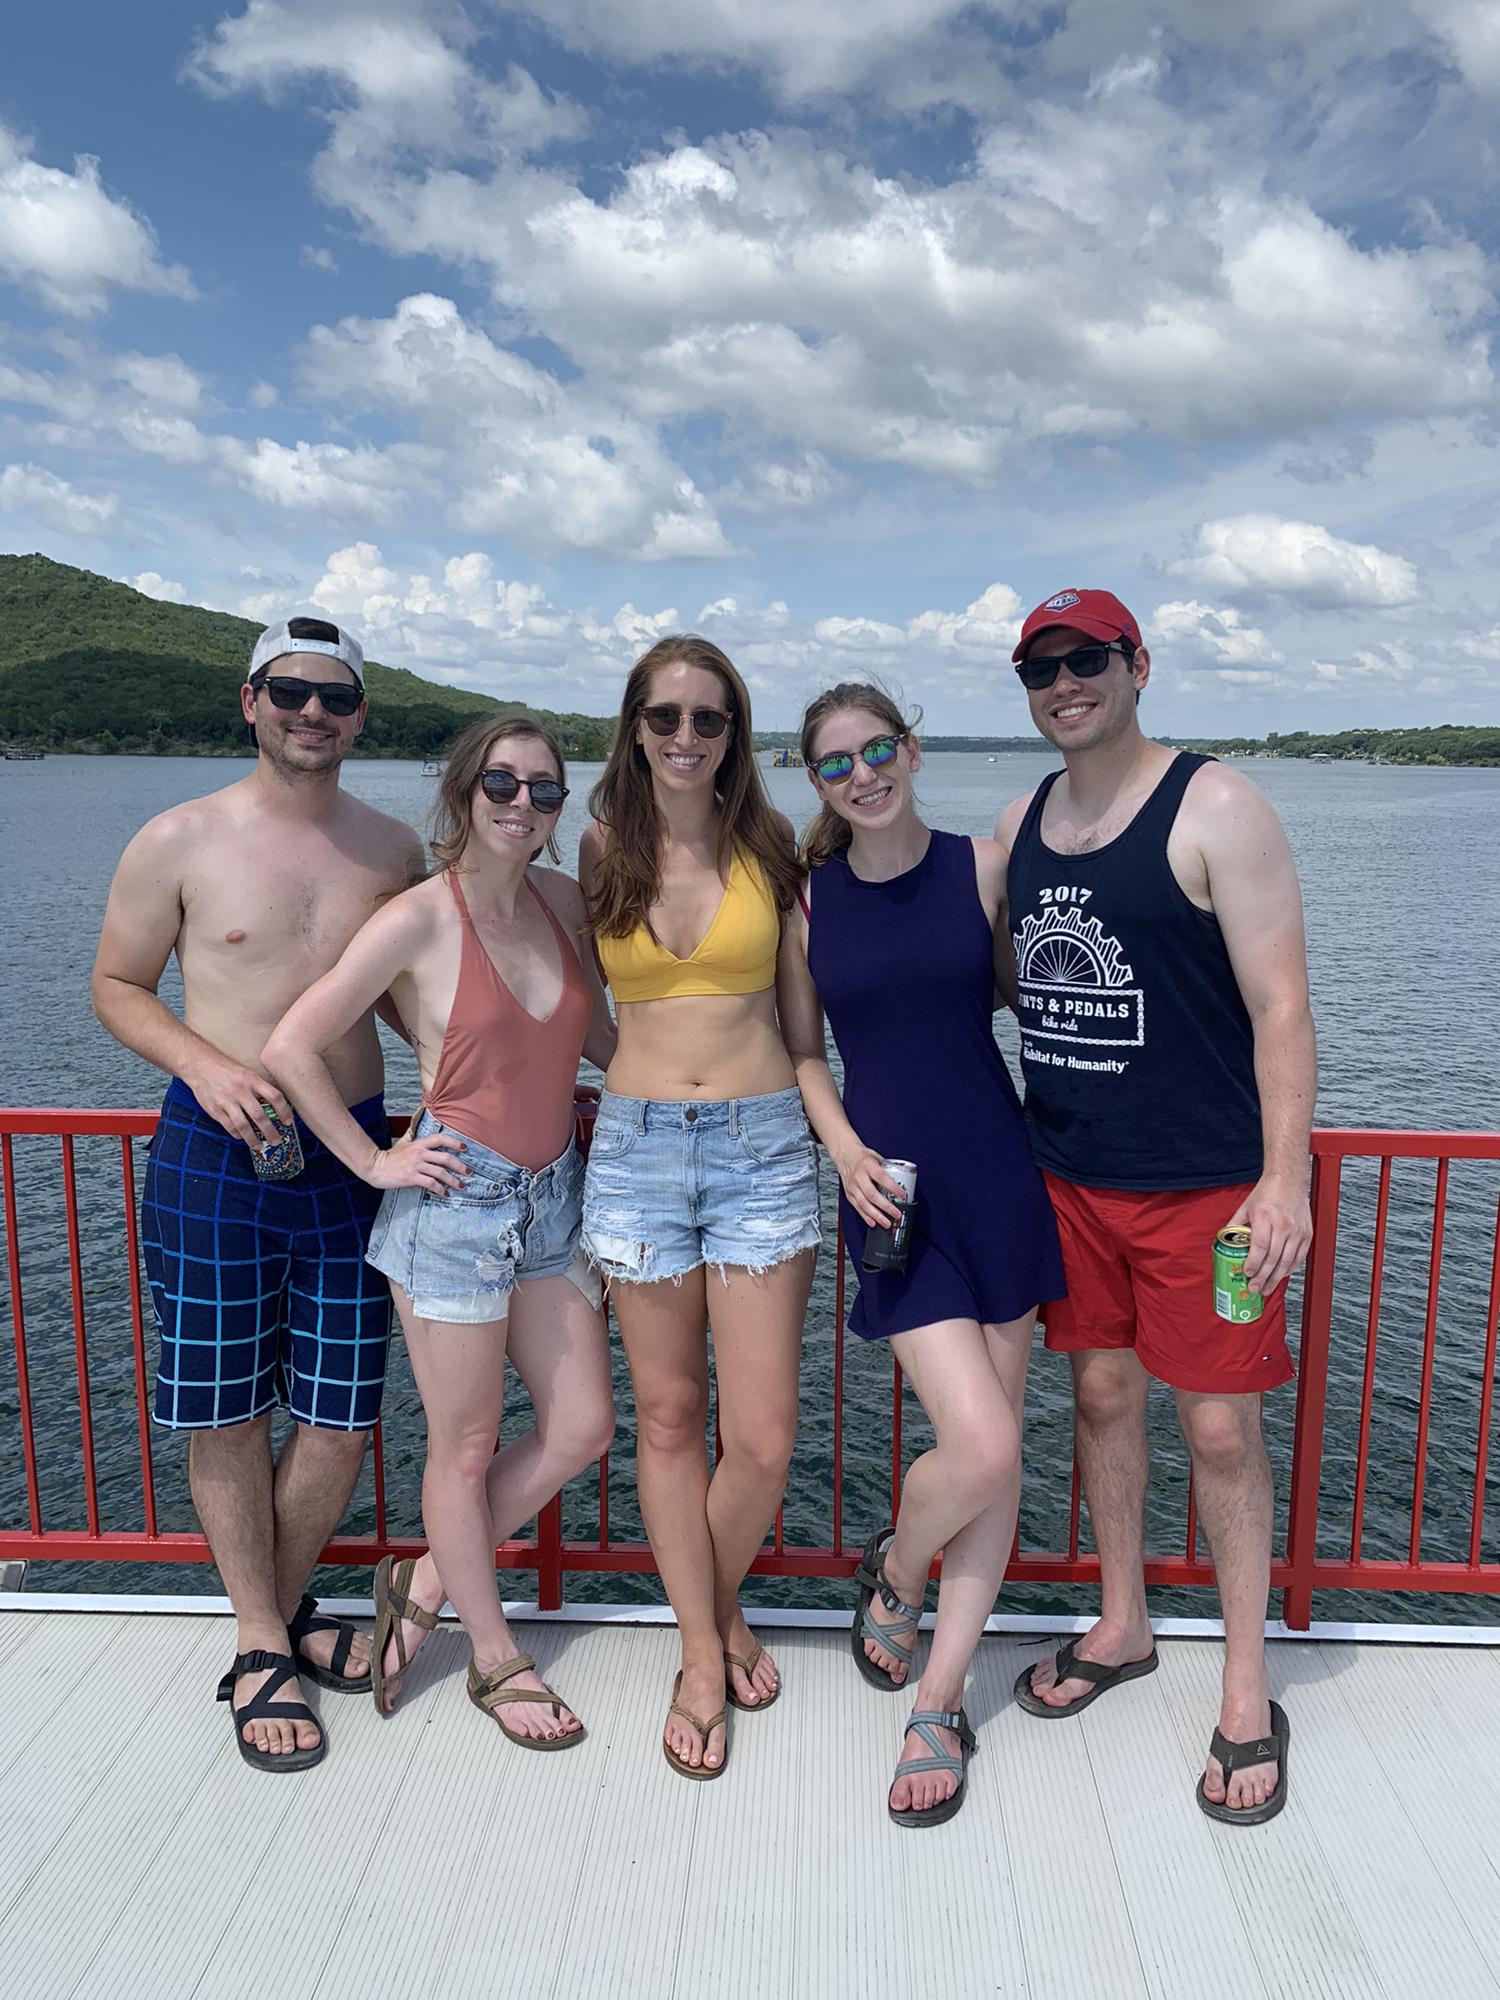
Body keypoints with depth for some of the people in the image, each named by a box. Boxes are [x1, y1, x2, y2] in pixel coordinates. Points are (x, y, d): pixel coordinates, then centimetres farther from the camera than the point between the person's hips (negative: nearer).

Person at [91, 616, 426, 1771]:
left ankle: (288, 1605, 36)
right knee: (226, 1414, 9)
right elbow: (117, 986, 3)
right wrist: (207, 1063, -14)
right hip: (215, 1156, -2)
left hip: (353, 1156, 2)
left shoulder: (395, 848, 5)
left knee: (342, 1416, 8)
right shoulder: (180, 842, -3)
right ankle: (262, 1644, 31)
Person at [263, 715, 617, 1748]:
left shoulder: (565, 899, 3)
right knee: (466, 1448, 8)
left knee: (583, 1429, 10)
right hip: (456, 1199, -6)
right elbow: (293, 1046, -11)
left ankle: (424, 1583, 31)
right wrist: (374, 1161, -9)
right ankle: (496, 1660, 30)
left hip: (553, 1196, 6)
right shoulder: (419, 919, -13)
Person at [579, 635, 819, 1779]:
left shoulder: (770, 846, 2)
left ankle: (720, 1605, 31)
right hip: (637, 1146, 1)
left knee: (763, 1439, -1)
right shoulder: (604, 850, 6)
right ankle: (703, 1654, 29)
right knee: (668, 1418, 10)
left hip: (763, 1143, -1)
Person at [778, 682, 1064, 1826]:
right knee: (979, 1446, -11)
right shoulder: (805, 899, 1)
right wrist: (845, 1150, -6)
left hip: (1000, 1173, 2)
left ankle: (939, 1704, 25)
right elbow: (804, 1050, 8)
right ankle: (895, 1570, 26)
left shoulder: (983, 868, 1)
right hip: (895, 1191, -2)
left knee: (998, 1443, 7)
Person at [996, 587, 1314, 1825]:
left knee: (1220, 1427, 3)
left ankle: (1247, 1697, 22)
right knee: (1103, 1391, 16)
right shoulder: (1020, 824, 8)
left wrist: (1285, 1177, -18)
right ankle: (1123, 1627, 36)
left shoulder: (1213, 808, -10)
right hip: (1067, 1174, 5)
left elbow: (1280, 1004, -13)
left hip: (1205, 1180, -5)